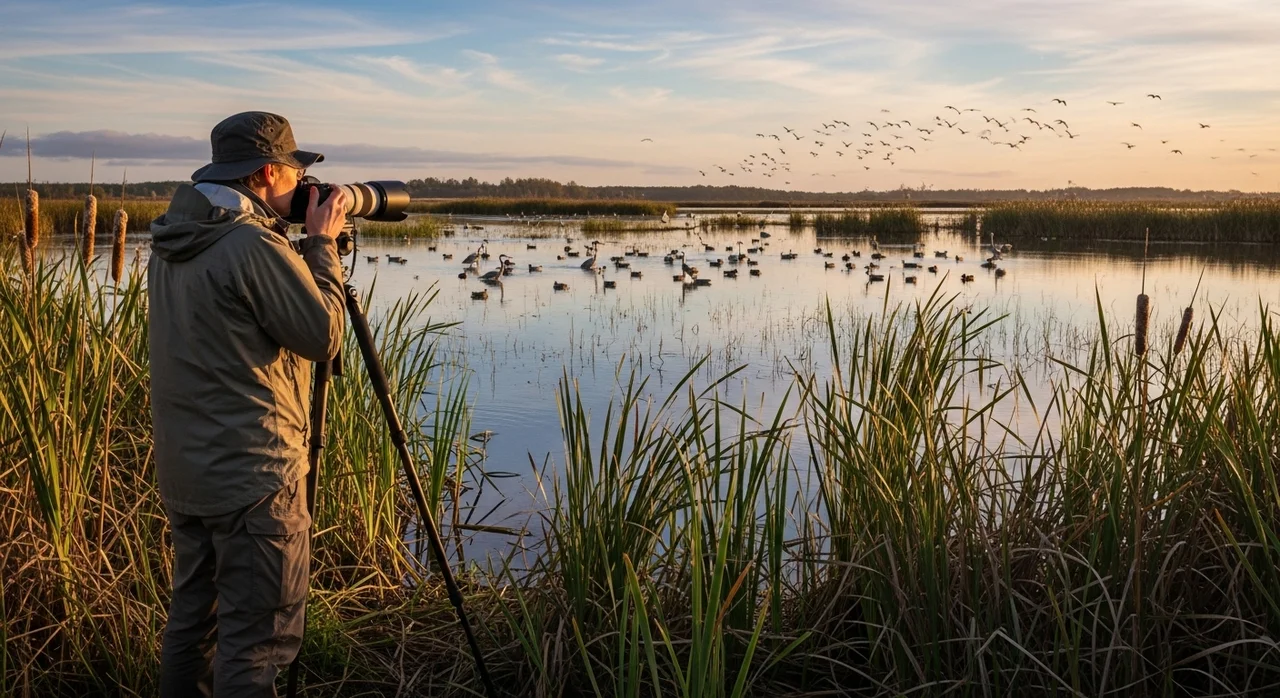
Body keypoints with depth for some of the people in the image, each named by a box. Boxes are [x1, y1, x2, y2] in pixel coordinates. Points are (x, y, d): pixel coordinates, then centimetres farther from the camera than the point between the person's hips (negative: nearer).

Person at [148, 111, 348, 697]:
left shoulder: (172, 241, 9)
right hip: (251, 476, -9)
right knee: (257, 638, -1)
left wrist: (307, 247, 13)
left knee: (192, 618, 19)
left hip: (185, 470, 9)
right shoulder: (255, 243, -19)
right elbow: (323, 336, -13)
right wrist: (323, 243, -4)